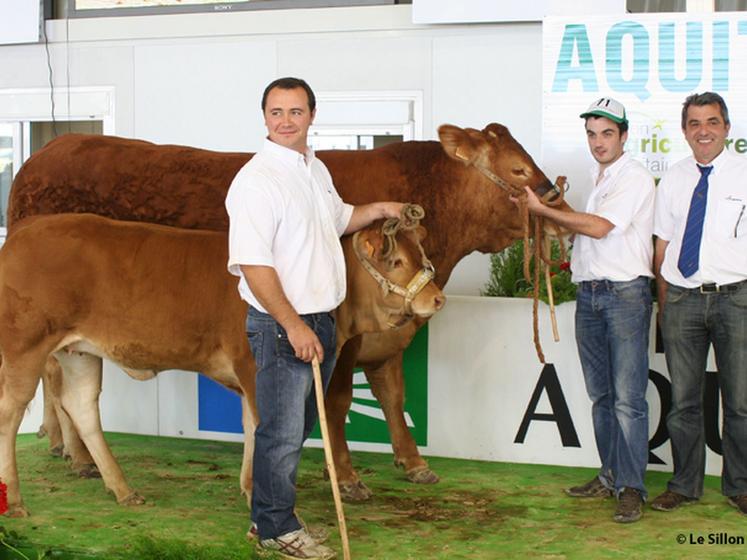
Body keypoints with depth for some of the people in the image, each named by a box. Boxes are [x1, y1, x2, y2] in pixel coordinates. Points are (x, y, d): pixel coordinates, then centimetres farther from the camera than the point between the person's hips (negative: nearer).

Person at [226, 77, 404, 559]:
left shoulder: (316, 170, 10)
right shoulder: (255, 179, -16)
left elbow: (337, 220, 31)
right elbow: (253, 265, -22)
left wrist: (377, 210, 15)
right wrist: (294, 325, -23)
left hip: (320, 319, 8)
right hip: (280, 324, -8)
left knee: (298, 427, 17)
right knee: (282, 431, 2)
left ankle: (270, 514, 31)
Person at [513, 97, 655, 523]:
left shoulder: (635, 177, -8)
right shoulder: (598, 178, 18)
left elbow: (599, 226, -18)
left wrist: (543, 209, -12)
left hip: (626, 292, -8)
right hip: (589, 292, 8)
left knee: (628, 396, -9)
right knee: (600, 393, 12)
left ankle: (632, 487, -7)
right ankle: (611, 475, 20)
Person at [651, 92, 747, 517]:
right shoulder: (673, 180, 11)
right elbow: (662, 246, 12)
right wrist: (663, 304, 8)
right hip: (683, 298, 3)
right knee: (683, 400, 8)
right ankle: (685, 486, 19)